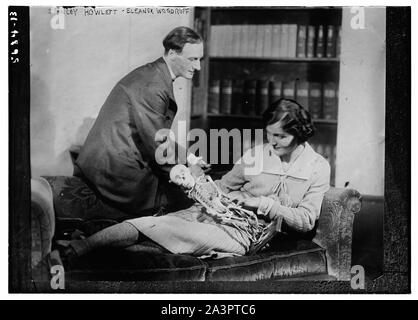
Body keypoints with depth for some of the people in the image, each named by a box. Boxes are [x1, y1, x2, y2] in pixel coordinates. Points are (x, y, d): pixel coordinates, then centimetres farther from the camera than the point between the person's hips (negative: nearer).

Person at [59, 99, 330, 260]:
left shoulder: (318, 168, 1)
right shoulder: (258, 154, 9)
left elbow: (306, 221, -2)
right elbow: (222, 187, 13)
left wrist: (264, 204, -13)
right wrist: (195, 183, -6)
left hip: (244, 234, -4)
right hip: (214, 212, 4)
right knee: (147, 222, -18)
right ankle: (77, 248, -16)